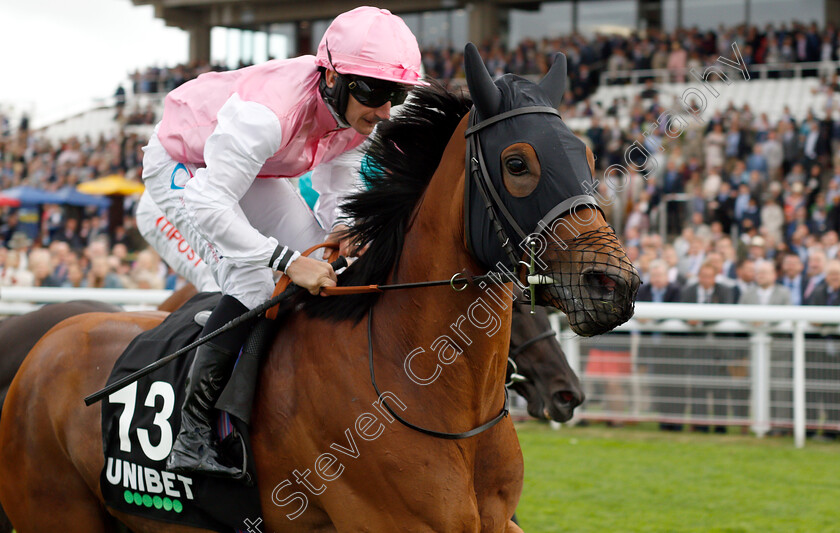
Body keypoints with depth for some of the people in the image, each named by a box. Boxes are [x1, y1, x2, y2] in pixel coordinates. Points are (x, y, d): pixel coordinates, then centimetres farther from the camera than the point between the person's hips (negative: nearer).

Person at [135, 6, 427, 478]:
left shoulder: (362, 117, -18)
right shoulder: (267, 112, -42)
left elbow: (339, 190, -4)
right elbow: (209, 205, -43)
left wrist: (343, 230, -28)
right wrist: (288, 261, -48)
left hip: (253, 178, 8)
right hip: (184, 170, -8)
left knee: (329, 274, 0)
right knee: (255, 284, -27)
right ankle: (193, 436, -27)